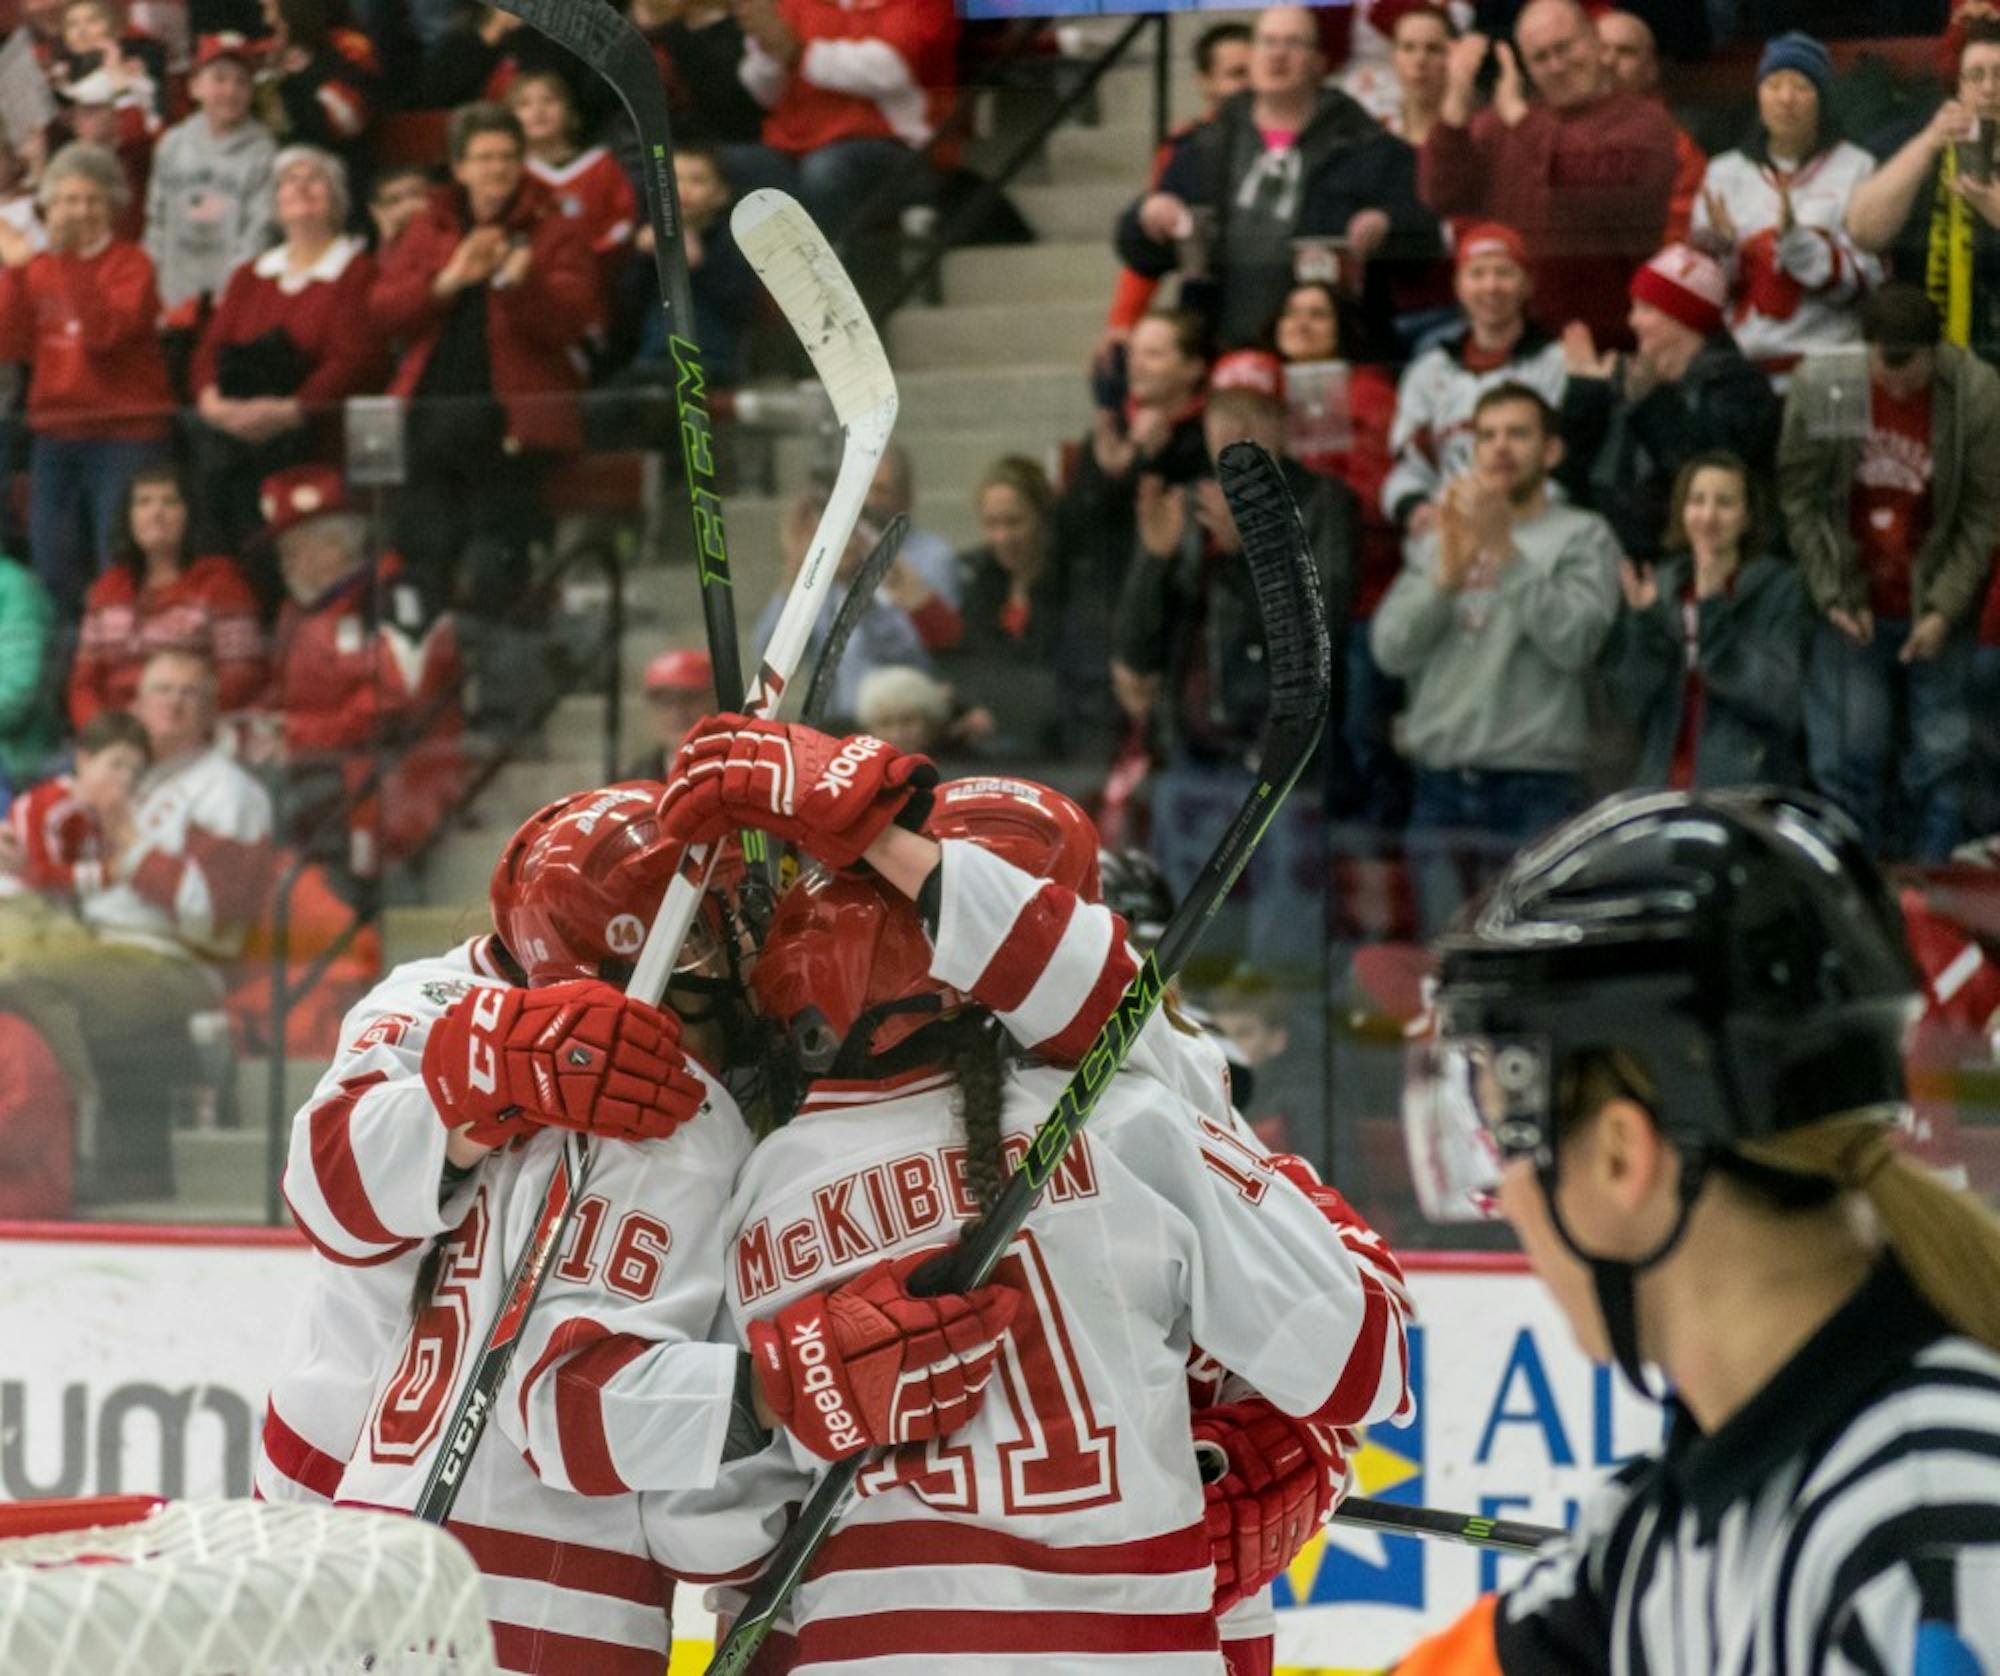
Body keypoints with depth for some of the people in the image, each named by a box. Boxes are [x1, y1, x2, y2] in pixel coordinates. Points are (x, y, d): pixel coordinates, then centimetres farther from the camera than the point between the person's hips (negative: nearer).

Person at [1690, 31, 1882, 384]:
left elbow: (1861, 284, -4)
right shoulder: (1725, 173, 13)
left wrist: (1795, 239, -17)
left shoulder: (1857, 169, 3)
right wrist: (1720, 245, -10)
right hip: (1738, 364, 2)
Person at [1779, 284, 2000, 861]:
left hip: (1936, 612, 0)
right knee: (1848, 754, 1)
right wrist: (1833, 594, -7)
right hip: (1850, 610, 0)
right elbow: (1799, 497, -2)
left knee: (1939, 758, 1)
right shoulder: (1818, 387, -10)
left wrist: (1945, 608, -11)